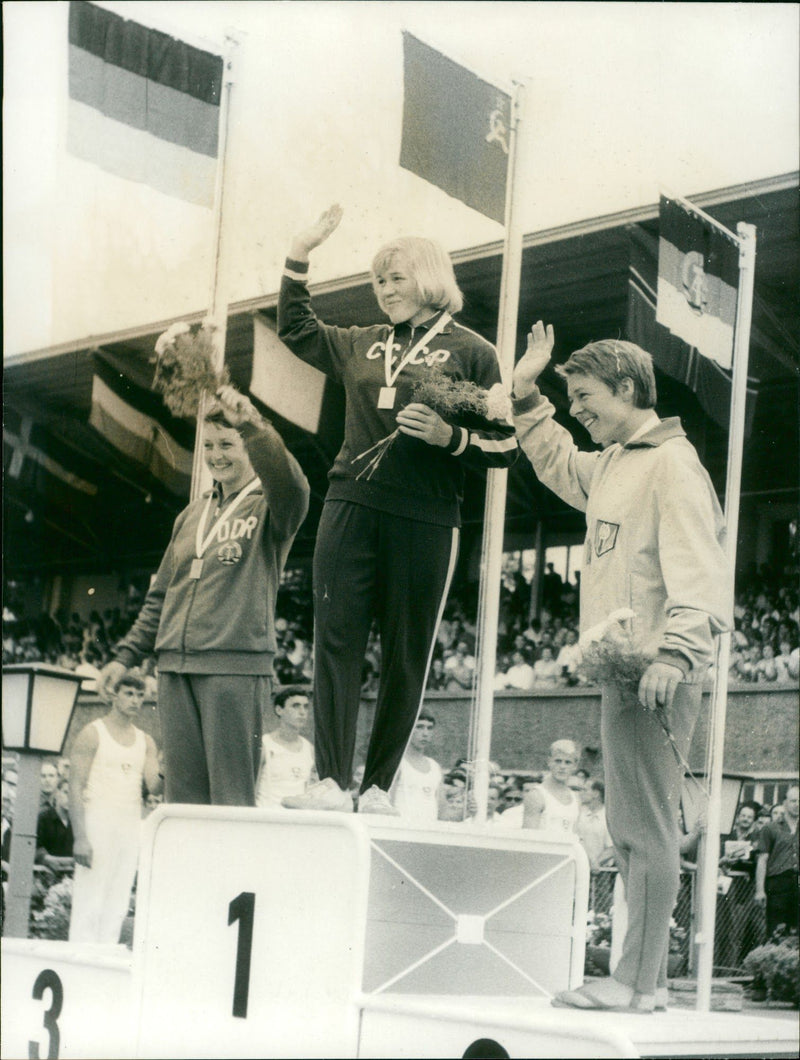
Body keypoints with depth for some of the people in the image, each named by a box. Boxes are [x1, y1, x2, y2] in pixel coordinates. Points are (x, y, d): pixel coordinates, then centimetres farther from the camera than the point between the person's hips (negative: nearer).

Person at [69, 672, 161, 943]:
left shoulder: (145, 741, 14)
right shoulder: (92, 734, -3)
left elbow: (153, 785, 3)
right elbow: (76, 788, -8)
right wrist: (80, 838, -17)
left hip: (131, 828, 6)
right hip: (97, 825, -5)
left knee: (118, 905, 5)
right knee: (89, 903, -7)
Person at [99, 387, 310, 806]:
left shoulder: (269, 507, 3)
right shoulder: (192, 515, 21)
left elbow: (289, 483, -23)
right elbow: (162, 596, 25)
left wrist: (252, 424, -31)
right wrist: (127, 654, 19)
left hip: (237, 666, -6)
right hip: (175, 668, 6)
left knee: (231, 796, -9)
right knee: (182, 794, 4)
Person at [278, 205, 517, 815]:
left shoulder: (470, 351, 5)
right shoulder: (363, 345, 18)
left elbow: (506, 445, 1)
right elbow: (296, 330, 34)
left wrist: (450, 437, -16)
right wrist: (301, 256, 26)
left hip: (424, 523, -3)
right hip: (351, 511, 4)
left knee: (407, 654, 0)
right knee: (337, 642, -5)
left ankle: (379, 787, 5)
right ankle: (331, 782, -6)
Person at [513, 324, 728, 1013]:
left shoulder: (671, 463, -9)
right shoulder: (611, 465, 20)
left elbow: (697, 569, -19)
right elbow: (558, 465, 43)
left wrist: (674, 653, -30)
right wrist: (527, 395, 35)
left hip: (655, 675, -10)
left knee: (645, 825, -10)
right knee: (631, 827, 11)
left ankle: (637, 981, -9)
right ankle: (648, 975, 16)